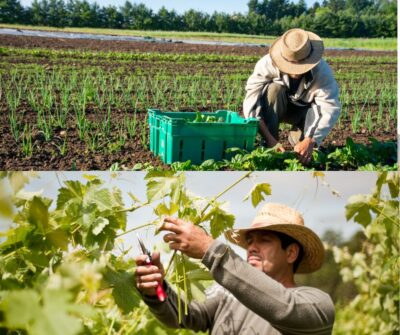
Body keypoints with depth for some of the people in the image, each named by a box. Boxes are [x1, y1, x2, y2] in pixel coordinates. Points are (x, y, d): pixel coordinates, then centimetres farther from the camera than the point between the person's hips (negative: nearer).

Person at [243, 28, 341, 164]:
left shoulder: (322, 71, -32)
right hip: (274, 109, 0)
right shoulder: (267, 64, -34)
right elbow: (251, 102, -39)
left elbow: (331, 108, -38)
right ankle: (269, 146, -23)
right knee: (274, 89, -33)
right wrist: (269, 138, -48)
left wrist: (310, 141, -52)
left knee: (319, 109, -32)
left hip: (303, 110, 1)